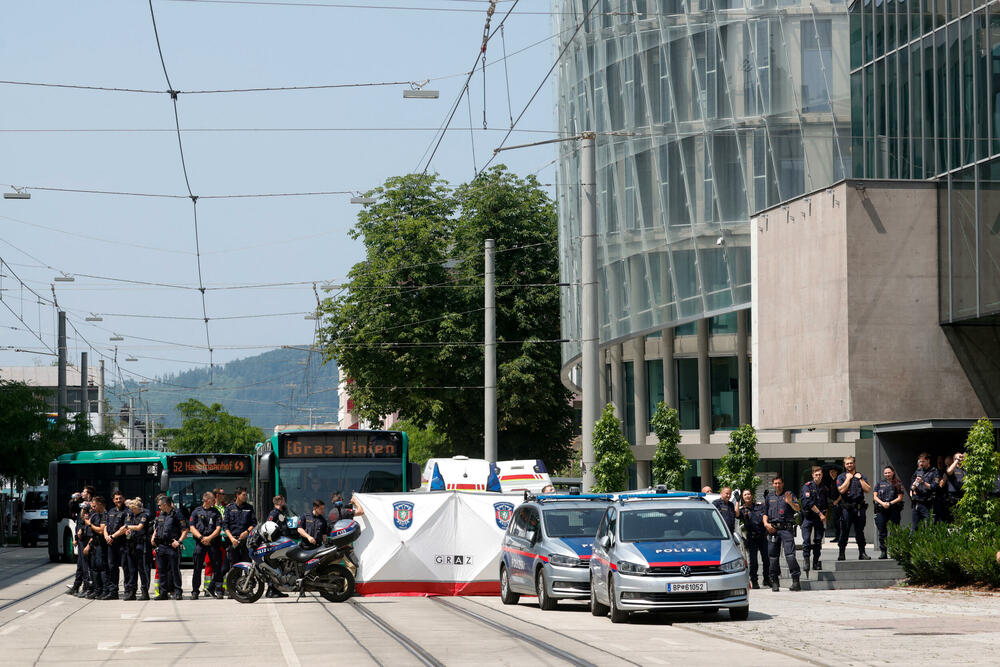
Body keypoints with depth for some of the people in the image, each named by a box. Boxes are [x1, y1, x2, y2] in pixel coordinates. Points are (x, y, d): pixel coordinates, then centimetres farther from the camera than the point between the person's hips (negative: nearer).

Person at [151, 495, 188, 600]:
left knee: (175, 570, -4)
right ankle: (163, 593, 13)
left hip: (172, 546, -7)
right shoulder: (160, 515, 16)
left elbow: (185, 530, -8)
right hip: (160, 546, 7)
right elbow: (156, 528, 29)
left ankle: (177, 592, 0)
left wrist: (179, 541, -18)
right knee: (161, 570, 8)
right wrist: (153, 537, 12)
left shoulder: (176, 515, -6)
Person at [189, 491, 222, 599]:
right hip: (200, 542, -1)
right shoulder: (196, 511, 8)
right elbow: (192, 528, 3)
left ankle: (217, 589, 8)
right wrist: (201, 538, -11)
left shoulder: (216, 512, 11)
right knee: (197, 568, -1)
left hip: (213, 542, 1)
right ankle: (195, 591, 4)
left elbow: (218, 528, 3)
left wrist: (209, 538, -12)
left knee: (216, 566, -3)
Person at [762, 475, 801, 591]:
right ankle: (775, 581, 9)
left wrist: (790, 502, -22)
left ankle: (796, 581, -18)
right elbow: (765, 513, 21)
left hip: (786, 528, -4)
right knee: (772, 555, 1)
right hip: (772, 529, 4)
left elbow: (797, 509, -2)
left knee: (790, 554, -15)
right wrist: (766, 523, 2)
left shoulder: (789, 495, 10)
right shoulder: (769, 498, 21)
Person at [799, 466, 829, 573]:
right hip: (808, 516, -4)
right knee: (806, 540, -12)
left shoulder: (824, 488, 11)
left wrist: (824, 517, 8)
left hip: (819, 518, 4)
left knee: (818, 541, 5)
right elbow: (809, 502, -16)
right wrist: (820, 513, -16)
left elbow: (827, 505, 18)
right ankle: (806, 561, -12)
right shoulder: (807, 486, -6)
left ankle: (816, 563, 11)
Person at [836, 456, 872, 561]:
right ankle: (842, 554, 3)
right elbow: (841, 490, -11)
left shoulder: (861, 476, 14)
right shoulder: (841, 477, 7)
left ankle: (862, 553, 9)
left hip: (859, 508, 2)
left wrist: (860, 479, -1)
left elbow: (868, 490, 2)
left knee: (860, 531, 5)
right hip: (847, 508, -2)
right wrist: (848, 478, -6)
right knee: (844, 531, -2)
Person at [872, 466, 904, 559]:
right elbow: (875, 496, 9)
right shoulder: (880, 483, 13)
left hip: (894, 510, -2)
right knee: (882, 532, 0)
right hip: (881, 510, 2)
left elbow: (900, 497, 1)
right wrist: (882, 503, -8)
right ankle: (883, 552, 2)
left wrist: (890, 503, -12)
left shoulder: (897, 484, 6)